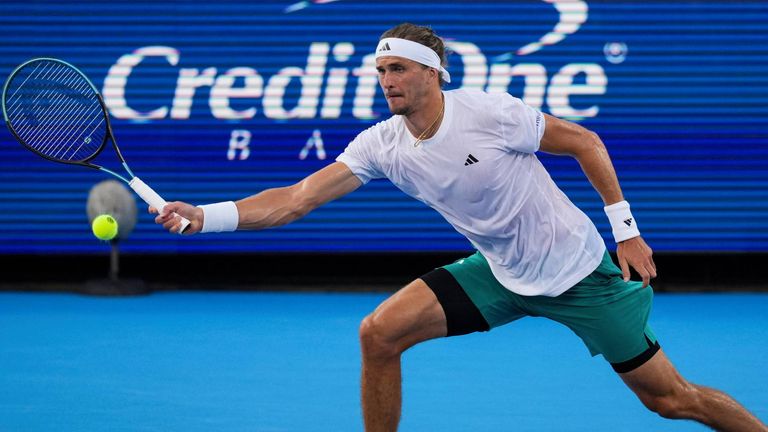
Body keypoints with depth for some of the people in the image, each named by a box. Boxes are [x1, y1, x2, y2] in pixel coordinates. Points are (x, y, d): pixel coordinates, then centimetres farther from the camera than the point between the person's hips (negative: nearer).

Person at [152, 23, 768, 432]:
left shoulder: (491, 114, -21)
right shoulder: (382, 145, -8)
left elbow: (584, 142, -10)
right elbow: (297, 199, -12)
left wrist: (626, 230, -13)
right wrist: (205, 216, -23)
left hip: (577, 269, -4)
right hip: (499, 274, 4)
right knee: (380, 333, -10)